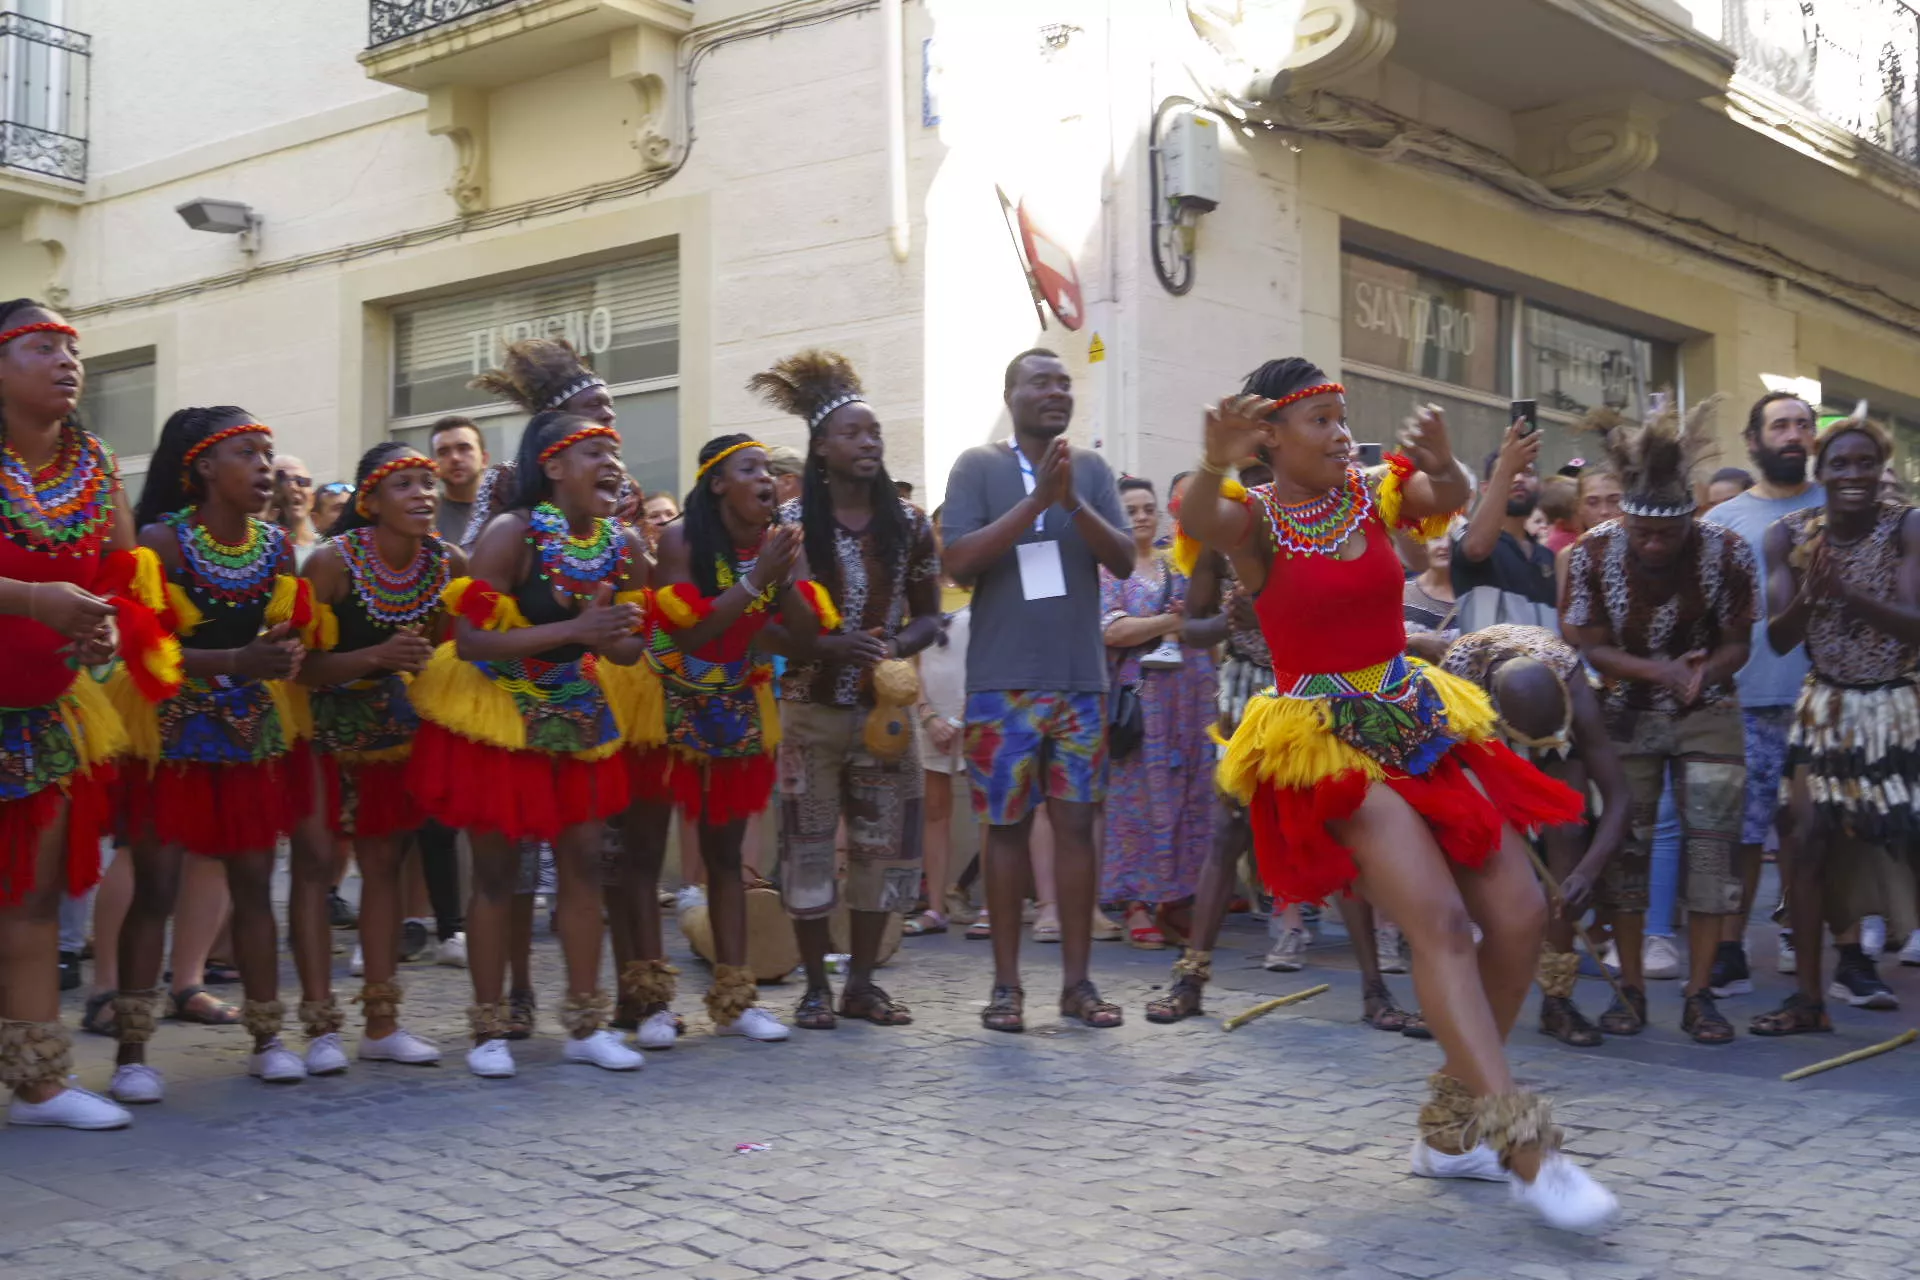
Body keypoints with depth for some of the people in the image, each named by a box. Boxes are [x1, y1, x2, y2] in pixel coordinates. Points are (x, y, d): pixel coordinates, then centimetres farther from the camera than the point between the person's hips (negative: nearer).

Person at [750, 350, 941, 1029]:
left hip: (885, 709, 3)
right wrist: (826, 647, -20)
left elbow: (927, 616, 9)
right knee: (808, 846, 2)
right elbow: (762, 620, -4)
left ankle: (862, 982, 19)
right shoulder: (790, 522, -3)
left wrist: (897, 647, -12)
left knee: (883, 845, 6)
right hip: (813, 710, -2)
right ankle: (816, 985, 14)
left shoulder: (909, 522, 4)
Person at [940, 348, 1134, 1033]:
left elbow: (1124, 561, 0)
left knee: (1076, 823, 4)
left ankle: (1077, 980, 11)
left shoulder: (1091, 468, 8)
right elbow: (959, 562, -10)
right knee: (1007, 826, 3)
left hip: (1081, 680, 3)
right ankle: (1006, 983, 11)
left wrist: (1075, 503, -16)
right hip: (1003, 682, -2)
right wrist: (1036, 500, -17)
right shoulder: (978, 466, 0)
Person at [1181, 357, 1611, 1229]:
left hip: (1419, 724, 6)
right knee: (1438, 920, -20)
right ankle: (1525, 1149, -20)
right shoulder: (1255, 520, -6)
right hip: (1327, 743, -6)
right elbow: (1195, 519, -28)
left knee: (1519, 915, 0)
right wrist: (1215, 464, -49)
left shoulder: (1372, 495, 6)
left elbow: (1449, 500, -12)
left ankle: (1451, 1128, 15)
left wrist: (1442, 469, -35)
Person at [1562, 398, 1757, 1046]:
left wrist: (1703, 672, -29)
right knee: (1624, 846, 1)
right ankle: (1630, 989, 13)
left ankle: (1700, 994, 4)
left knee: (1712, 846, -5)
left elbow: (1737, 644, -7)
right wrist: (1659, 670, -25)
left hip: (1708, 716, 0)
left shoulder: (1727, 551, -15)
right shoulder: (1593, 553, -15)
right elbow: (1589, 647, -10)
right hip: (1628, 717, 0)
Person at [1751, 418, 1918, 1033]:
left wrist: (1845, 590, -35)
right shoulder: (1790, 535, -4)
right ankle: (1809, 998, 7)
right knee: (1806, 841, -2)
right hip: (1826, 708, 2)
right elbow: (1778, 638, -5)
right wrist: (1809, 595, -25)